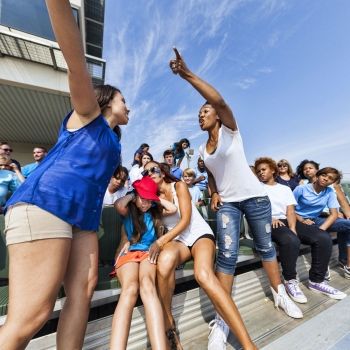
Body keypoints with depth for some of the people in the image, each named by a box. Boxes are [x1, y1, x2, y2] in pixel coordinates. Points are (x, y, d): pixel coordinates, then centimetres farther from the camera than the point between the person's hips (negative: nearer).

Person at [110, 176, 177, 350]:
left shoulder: (154, 212, 20)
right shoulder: (128, 211, 12)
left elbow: (173, 208, 5)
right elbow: (118, 205, -13)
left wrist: (156, 198, 14)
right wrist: (131, 195, 6)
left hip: (148, 253, 1)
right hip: (127, 252, -1)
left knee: (147, 286, -34)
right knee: (130, 289, -35)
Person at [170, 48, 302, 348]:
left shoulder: (230, 130, -4)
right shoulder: (202, 150, 9)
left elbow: (219, 100, -22)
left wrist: (187, 74, -25)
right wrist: (214, 194, 0)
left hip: (254, 197, -3)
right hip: (226, 203, 3)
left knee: (265, 246, 13)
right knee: (227, 254, -7)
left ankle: (280, 294, 38)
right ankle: (224, 318, 5)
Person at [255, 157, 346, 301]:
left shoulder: (285, 189, 20)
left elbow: (290, 211, 7)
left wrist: (292, 228, -12)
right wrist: (269, 218, -20)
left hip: (287, 221, 5)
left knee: (324, 238, -17)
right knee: (291, 240, -35)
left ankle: (316, 281, 2)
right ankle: (290, 281, -9)